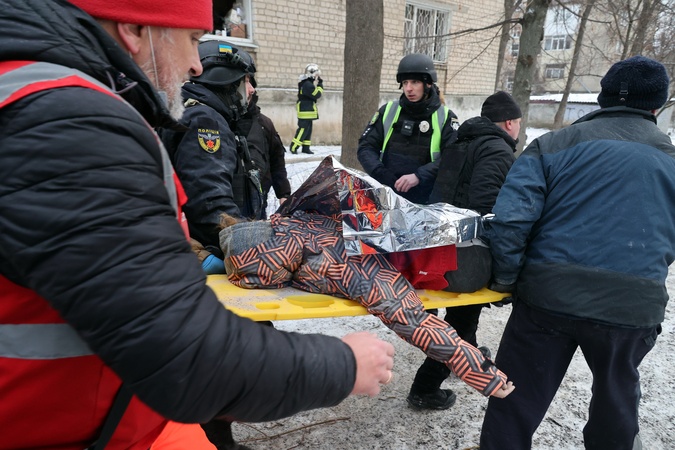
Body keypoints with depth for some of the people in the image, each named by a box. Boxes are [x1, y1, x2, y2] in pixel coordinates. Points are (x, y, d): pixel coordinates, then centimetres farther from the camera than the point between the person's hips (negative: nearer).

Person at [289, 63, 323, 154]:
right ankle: (293, 147, -4)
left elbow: (315, 92, 18)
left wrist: (319, 82, 6)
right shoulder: (307, 84, -19)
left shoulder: (308, 82, 14)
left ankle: (306, 147, 16)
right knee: (303, 129, -9)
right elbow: (317, 94, -20)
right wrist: (319, 84, -11)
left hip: (308, 110, 10)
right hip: (305, 110, -10)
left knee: (308, 129, 11)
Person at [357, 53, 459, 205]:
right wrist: (381, 175, -12)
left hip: (426, 200, -1)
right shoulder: (388, 111, 8)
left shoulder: (445, 117, 2)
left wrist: (419, 176, -22)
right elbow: (366, 147, 5)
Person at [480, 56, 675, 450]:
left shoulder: (554, 145, -1)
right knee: (617, 397, 28)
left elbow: (510, 218, -13)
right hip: (634, 308, 3)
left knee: (517, 403, 10)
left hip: (548, 297, -3)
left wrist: (507, 279, -2)